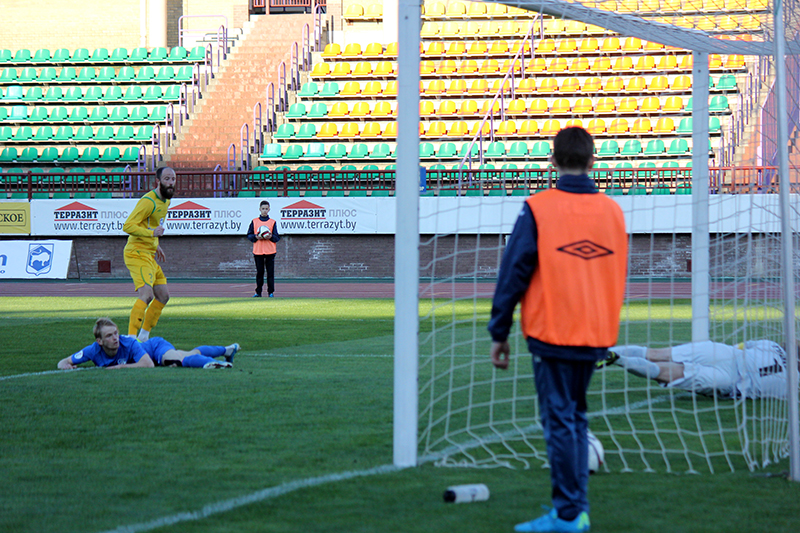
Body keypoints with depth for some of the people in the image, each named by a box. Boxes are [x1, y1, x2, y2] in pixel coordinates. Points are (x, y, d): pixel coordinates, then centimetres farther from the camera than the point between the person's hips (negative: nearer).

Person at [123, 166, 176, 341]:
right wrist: (151, 233, -32)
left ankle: (144, 336, 24)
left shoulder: (165, 201, 15)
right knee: (147, 294, -25)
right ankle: (131, 337, -30)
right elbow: (128, 226, -22)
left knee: (163, 296, 13)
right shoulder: (148, 201, -17)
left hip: (149, 254, 10)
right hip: (137, 253, -10)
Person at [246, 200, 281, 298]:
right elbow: (249, 235, 8)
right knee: (259, 272, 1)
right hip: (258, 251, 0)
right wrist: (256, 237, -11)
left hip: (270, 251, 0)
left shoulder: (273, 222, 6)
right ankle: (258, 292, 6)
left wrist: (271, 237, -14)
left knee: (270, 272, -2)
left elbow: (277, 237, 6)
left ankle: (271, 292, 3)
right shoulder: (254, 221, 8)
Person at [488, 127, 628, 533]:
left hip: (552, 332, -5)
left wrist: (499, 334, -1)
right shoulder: (612, 211, 6)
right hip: (597, 334, 5)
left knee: (559, 420, -1)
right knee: (575, 416, 18)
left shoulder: (538, 210, -9)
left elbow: (513, 274, -7)